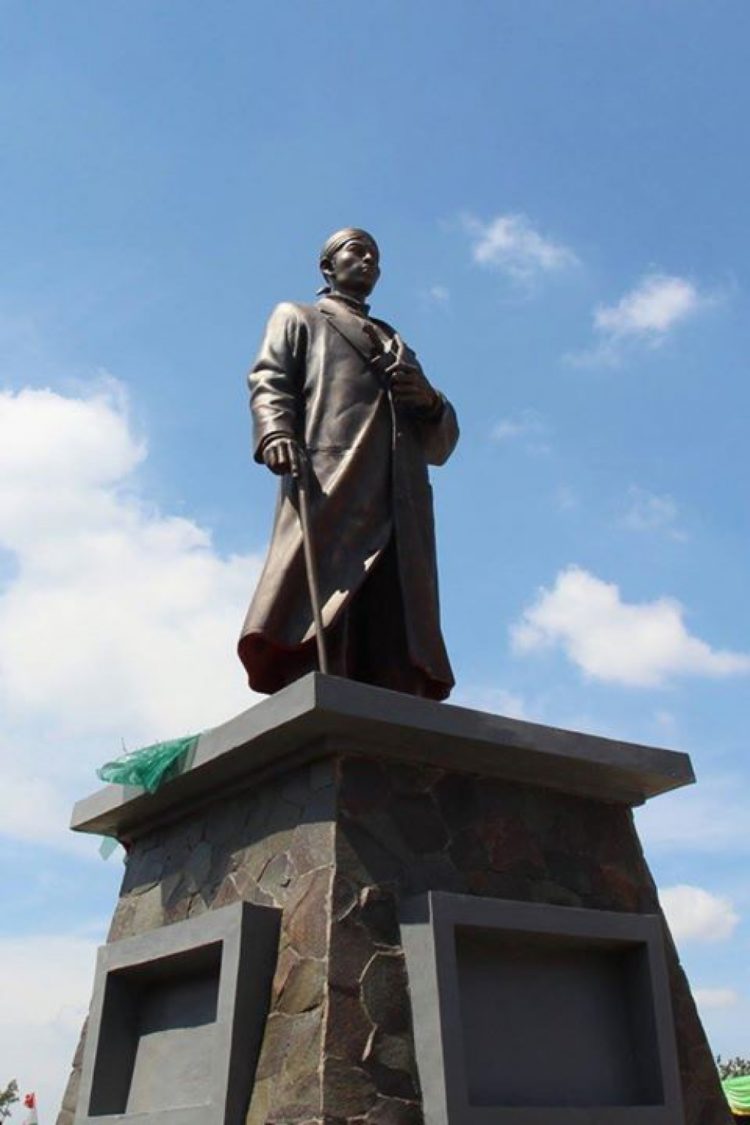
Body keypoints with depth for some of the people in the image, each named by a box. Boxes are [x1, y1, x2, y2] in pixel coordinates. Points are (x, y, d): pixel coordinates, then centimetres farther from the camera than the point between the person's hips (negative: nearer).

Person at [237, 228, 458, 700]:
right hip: (329, 488, -4)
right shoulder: (298, 318, 29)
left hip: (402, 514, 4)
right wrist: (276, 434, -15)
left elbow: (440, 446, 31)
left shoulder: (399, 346, 39)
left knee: (398, 663, -11)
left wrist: (431, 403, 7)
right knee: (319, 637, -22)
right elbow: (269, 382, 8)